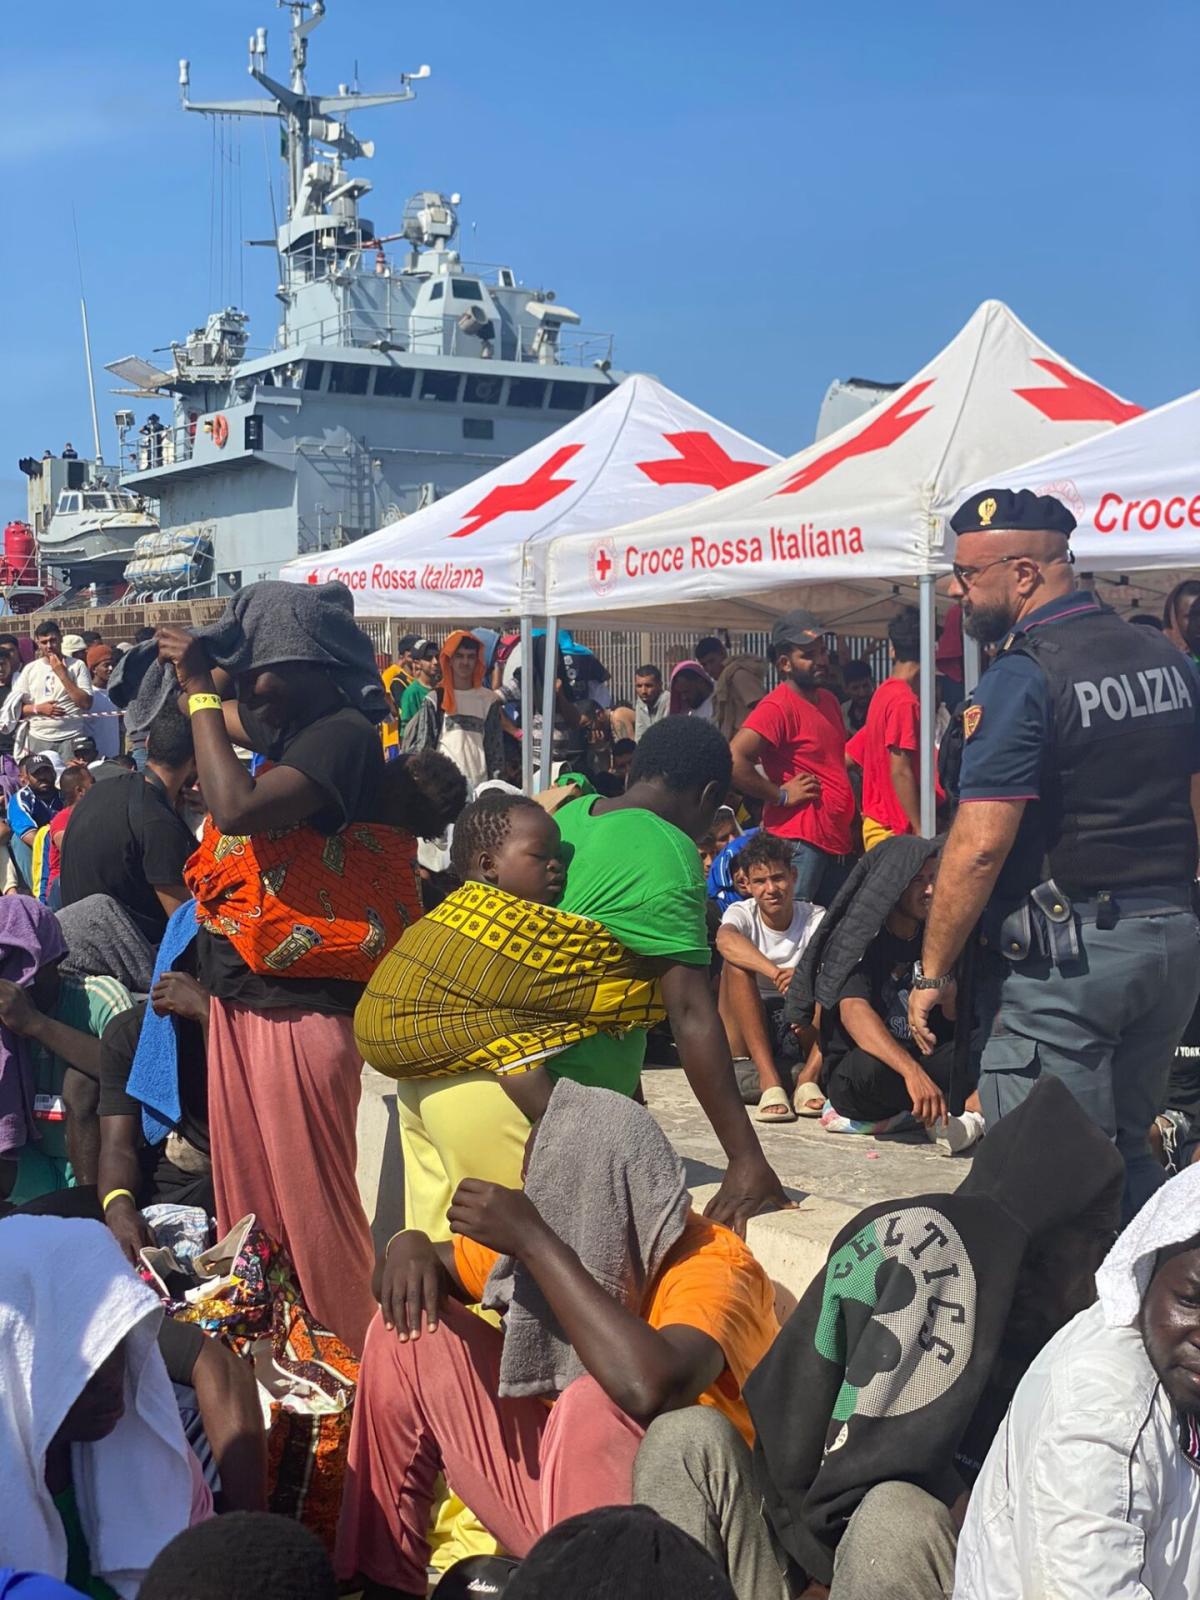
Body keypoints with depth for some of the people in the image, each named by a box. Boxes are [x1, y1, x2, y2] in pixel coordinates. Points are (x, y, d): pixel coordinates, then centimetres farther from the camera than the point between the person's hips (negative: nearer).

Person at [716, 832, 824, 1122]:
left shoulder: (815, 918, -2)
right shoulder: (742, 913, -5)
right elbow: (725, 939, -31)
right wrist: (776, 973, -46)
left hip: (799, 1030, 1)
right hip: (745, 1034, -1)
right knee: (737, 962, -27)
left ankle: (809, 1077, -28)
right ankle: (768, 1080, -35)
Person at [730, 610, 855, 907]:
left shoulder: (829, 700, 15)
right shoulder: (777, 707, -13)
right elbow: (733, 759, -26)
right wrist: (780, 796, -17)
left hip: (837, 840, 9)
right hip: (799, 841, -9)